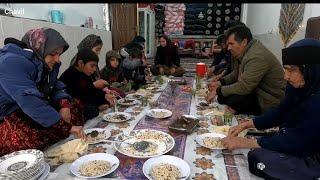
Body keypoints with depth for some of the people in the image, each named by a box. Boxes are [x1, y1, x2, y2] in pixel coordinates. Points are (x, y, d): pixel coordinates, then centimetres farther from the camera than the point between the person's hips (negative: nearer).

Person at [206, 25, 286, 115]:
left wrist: (218, 91, -19)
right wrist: (220, 82, 2)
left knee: (230, 100, -27)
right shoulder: (246, 52, 6)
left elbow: (244, 87, -29)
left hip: (269, 102, -9)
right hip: (256, 91, 9)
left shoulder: (257, 57, -26)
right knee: (222, 95, -2)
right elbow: (237, 73, 17)